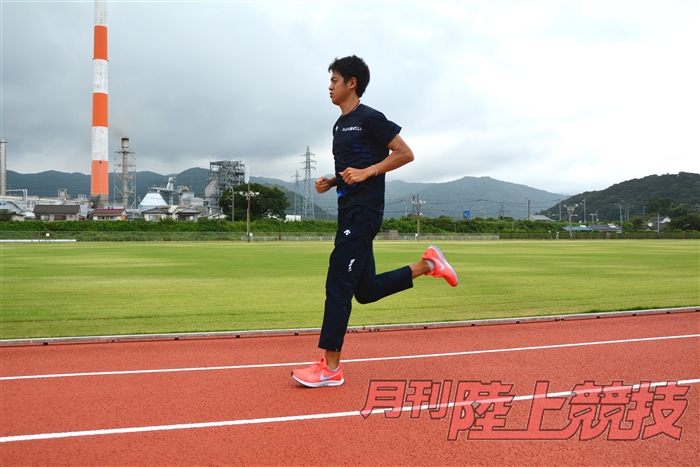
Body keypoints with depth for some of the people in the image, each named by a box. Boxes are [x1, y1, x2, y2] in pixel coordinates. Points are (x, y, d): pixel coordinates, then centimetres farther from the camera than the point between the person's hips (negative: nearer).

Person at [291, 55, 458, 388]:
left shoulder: (369, 118, -6)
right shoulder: (340, 124, 20)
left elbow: (405, 154, -10)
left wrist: (366, 172, -18)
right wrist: (329, 183, 9)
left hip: (363, 211, -10)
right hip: (349, 211, 10)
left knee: (338, 285, -10)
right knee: (365, 290, 11)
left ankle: (331, 368, -3)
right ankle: (428, 264, 21)